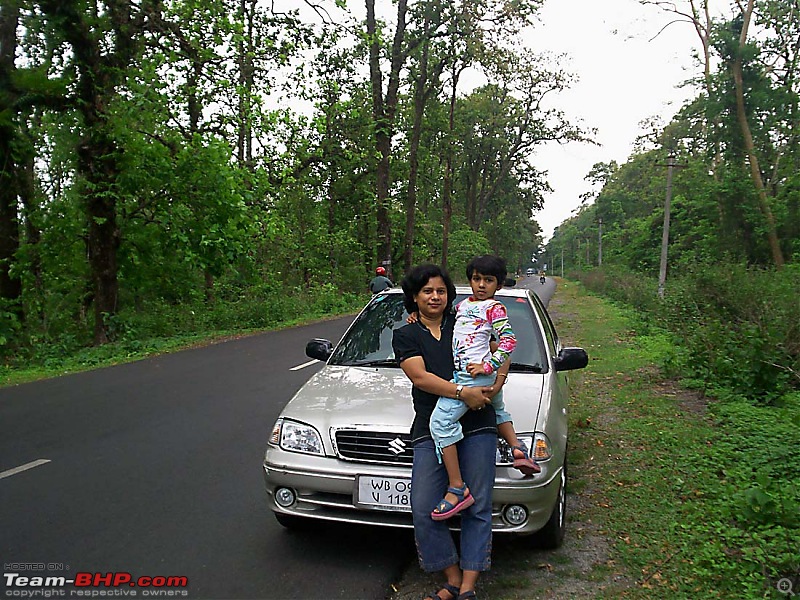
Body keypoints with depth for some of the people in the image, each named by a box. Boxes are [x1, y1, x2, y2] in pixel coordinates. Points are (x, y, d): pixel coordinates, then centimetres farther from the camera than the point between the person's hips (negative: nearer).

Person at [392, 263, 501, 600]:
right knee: (424, 511, -4)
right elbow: (419, 376, -6)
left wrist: (495, 383, -8)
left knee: (477, 508, 1)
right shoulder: (405, 335, 10)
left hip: (477, 425, 1)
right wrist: (463, 393, -18)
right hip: (431, 430, 0)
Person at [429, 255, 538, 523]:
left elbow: (509, 340, -12)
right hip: (462, 372, 9)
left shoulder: (494, 308, -3)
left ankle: (457, 489, -18)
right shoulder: (462, 305, 20)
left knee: (441, 421, -17)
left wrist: (488, 366, -19)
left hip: (476, 373, -9)